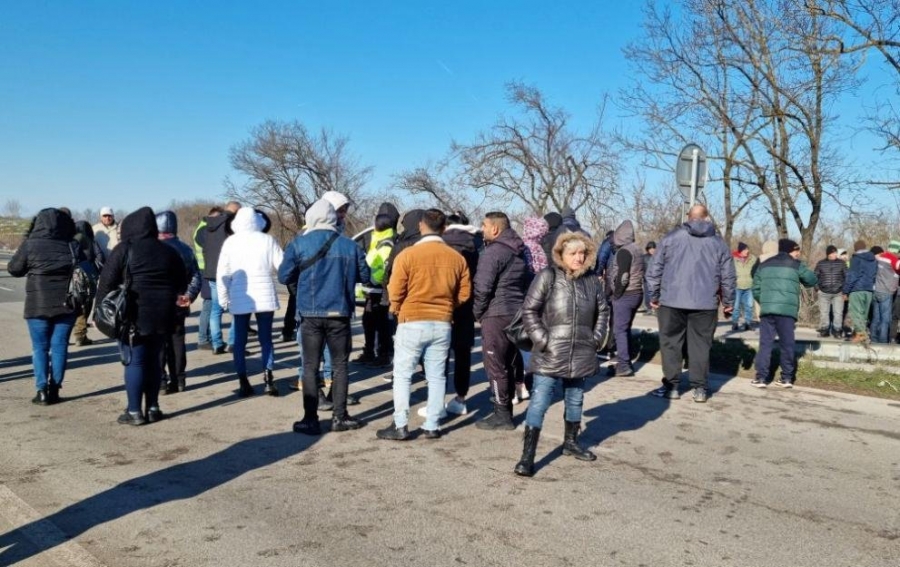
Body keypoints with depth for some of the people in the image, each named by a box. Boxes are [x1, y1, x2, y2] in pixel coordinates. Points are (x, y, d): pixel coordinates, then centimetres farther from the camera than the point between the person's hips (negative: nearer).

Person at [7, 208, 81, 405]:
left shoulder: (30, 244, -5)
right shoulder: (72, 246, 1)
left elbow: (14, 269, 6)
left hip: (38, 304, -2)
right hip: (66, 304, 2)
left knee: (40, 347, 7)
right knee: (59, 346, 7)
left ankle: (42, 390, 3)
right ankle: (54, 390, 9)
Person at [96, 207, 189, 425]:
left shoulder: (124, 250, -4)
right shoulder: (169, 251, 11)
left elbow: (106, 283, -6)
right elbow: (182, 283, 16)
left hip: (134, 316, -5)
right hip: (162, 315, 5)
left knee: (134, 362, 2)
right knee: (153, 360, 15)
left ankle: (135, 412, 5)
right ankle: (153, 408, 19)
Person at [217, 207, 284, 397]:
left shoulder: (230, 242, -1)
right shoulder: (267, 240, -3)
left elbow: (222, 273, 0)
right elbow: (282, 266, -1)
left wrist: (223, 298, 9)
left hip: (240, 298, 0)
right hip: (264, 296, 0)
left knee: (240, 340, 8)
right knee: (266, 338, 10)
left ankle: (243, 383, 8)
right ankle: (268, 379, 1)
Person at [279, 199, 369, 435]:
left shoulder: (298, 244, -4)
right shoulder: (349, 245, -1)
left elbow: (284, 276, -3)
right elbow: (364, 276, 6)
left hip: (310, 314, 0)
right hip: (339, 314, 1)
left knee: (310, 367, 7)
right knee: (340, 365, 12)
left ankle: (311, 420, 7)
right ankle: (340, 417, 14)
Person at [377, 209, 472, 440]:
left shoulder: (408, 254, -11)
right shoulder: (456, 257, 0)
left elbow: (396, 292, -10)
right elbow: (464, 294, 4)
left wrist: (397, 310, 9)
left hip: (412, 323, -3)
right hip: (442, 324, 3)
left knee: (402, 375, 6)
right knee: (437, 376, 11)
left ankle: (400, 426, 5)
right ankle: (432, 426, 14)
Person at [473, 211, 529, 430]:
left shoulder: (492, 252, -14)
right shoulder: (519, 251, 13)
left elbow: (482, 288, -17)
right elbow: (527, 282, 17)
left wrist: (477, 312, -3)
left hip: (496, 315, -8)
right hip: (517, 314, 9)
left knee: (495, 365, 0)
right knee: (507, 365, 15)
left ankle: (502, 415, 5)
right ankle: (505, 411, 23)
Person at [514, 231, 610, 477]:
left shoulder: (592, 281, 5)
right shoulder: (547, 277, -8)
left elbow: (602, 311, 18)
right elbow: (529, 310, -7)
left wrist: (597, 338, 8)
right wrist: (542, 340, -13)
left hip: (581, 355, 5)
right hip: (550, 355, -5)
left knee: (575, 400, 19)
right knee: (539, 402, -5)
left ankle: (571, 442, 40)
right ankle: (527, 456, 0)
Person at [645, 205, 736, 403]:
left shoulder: (671, 237, 1)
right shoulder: (718, 243, 6)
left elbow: (655, 270, 2)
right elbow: (728, 276, 7)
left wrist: (654, 296, 11)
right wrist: (728, 302, 18)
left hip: (672, 301, -1)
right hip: (705, 303, 1)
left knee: (670, 342, 7)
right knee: (700, 345, 7)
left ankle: (671, 386, 8)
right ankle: (699, 388, 8)